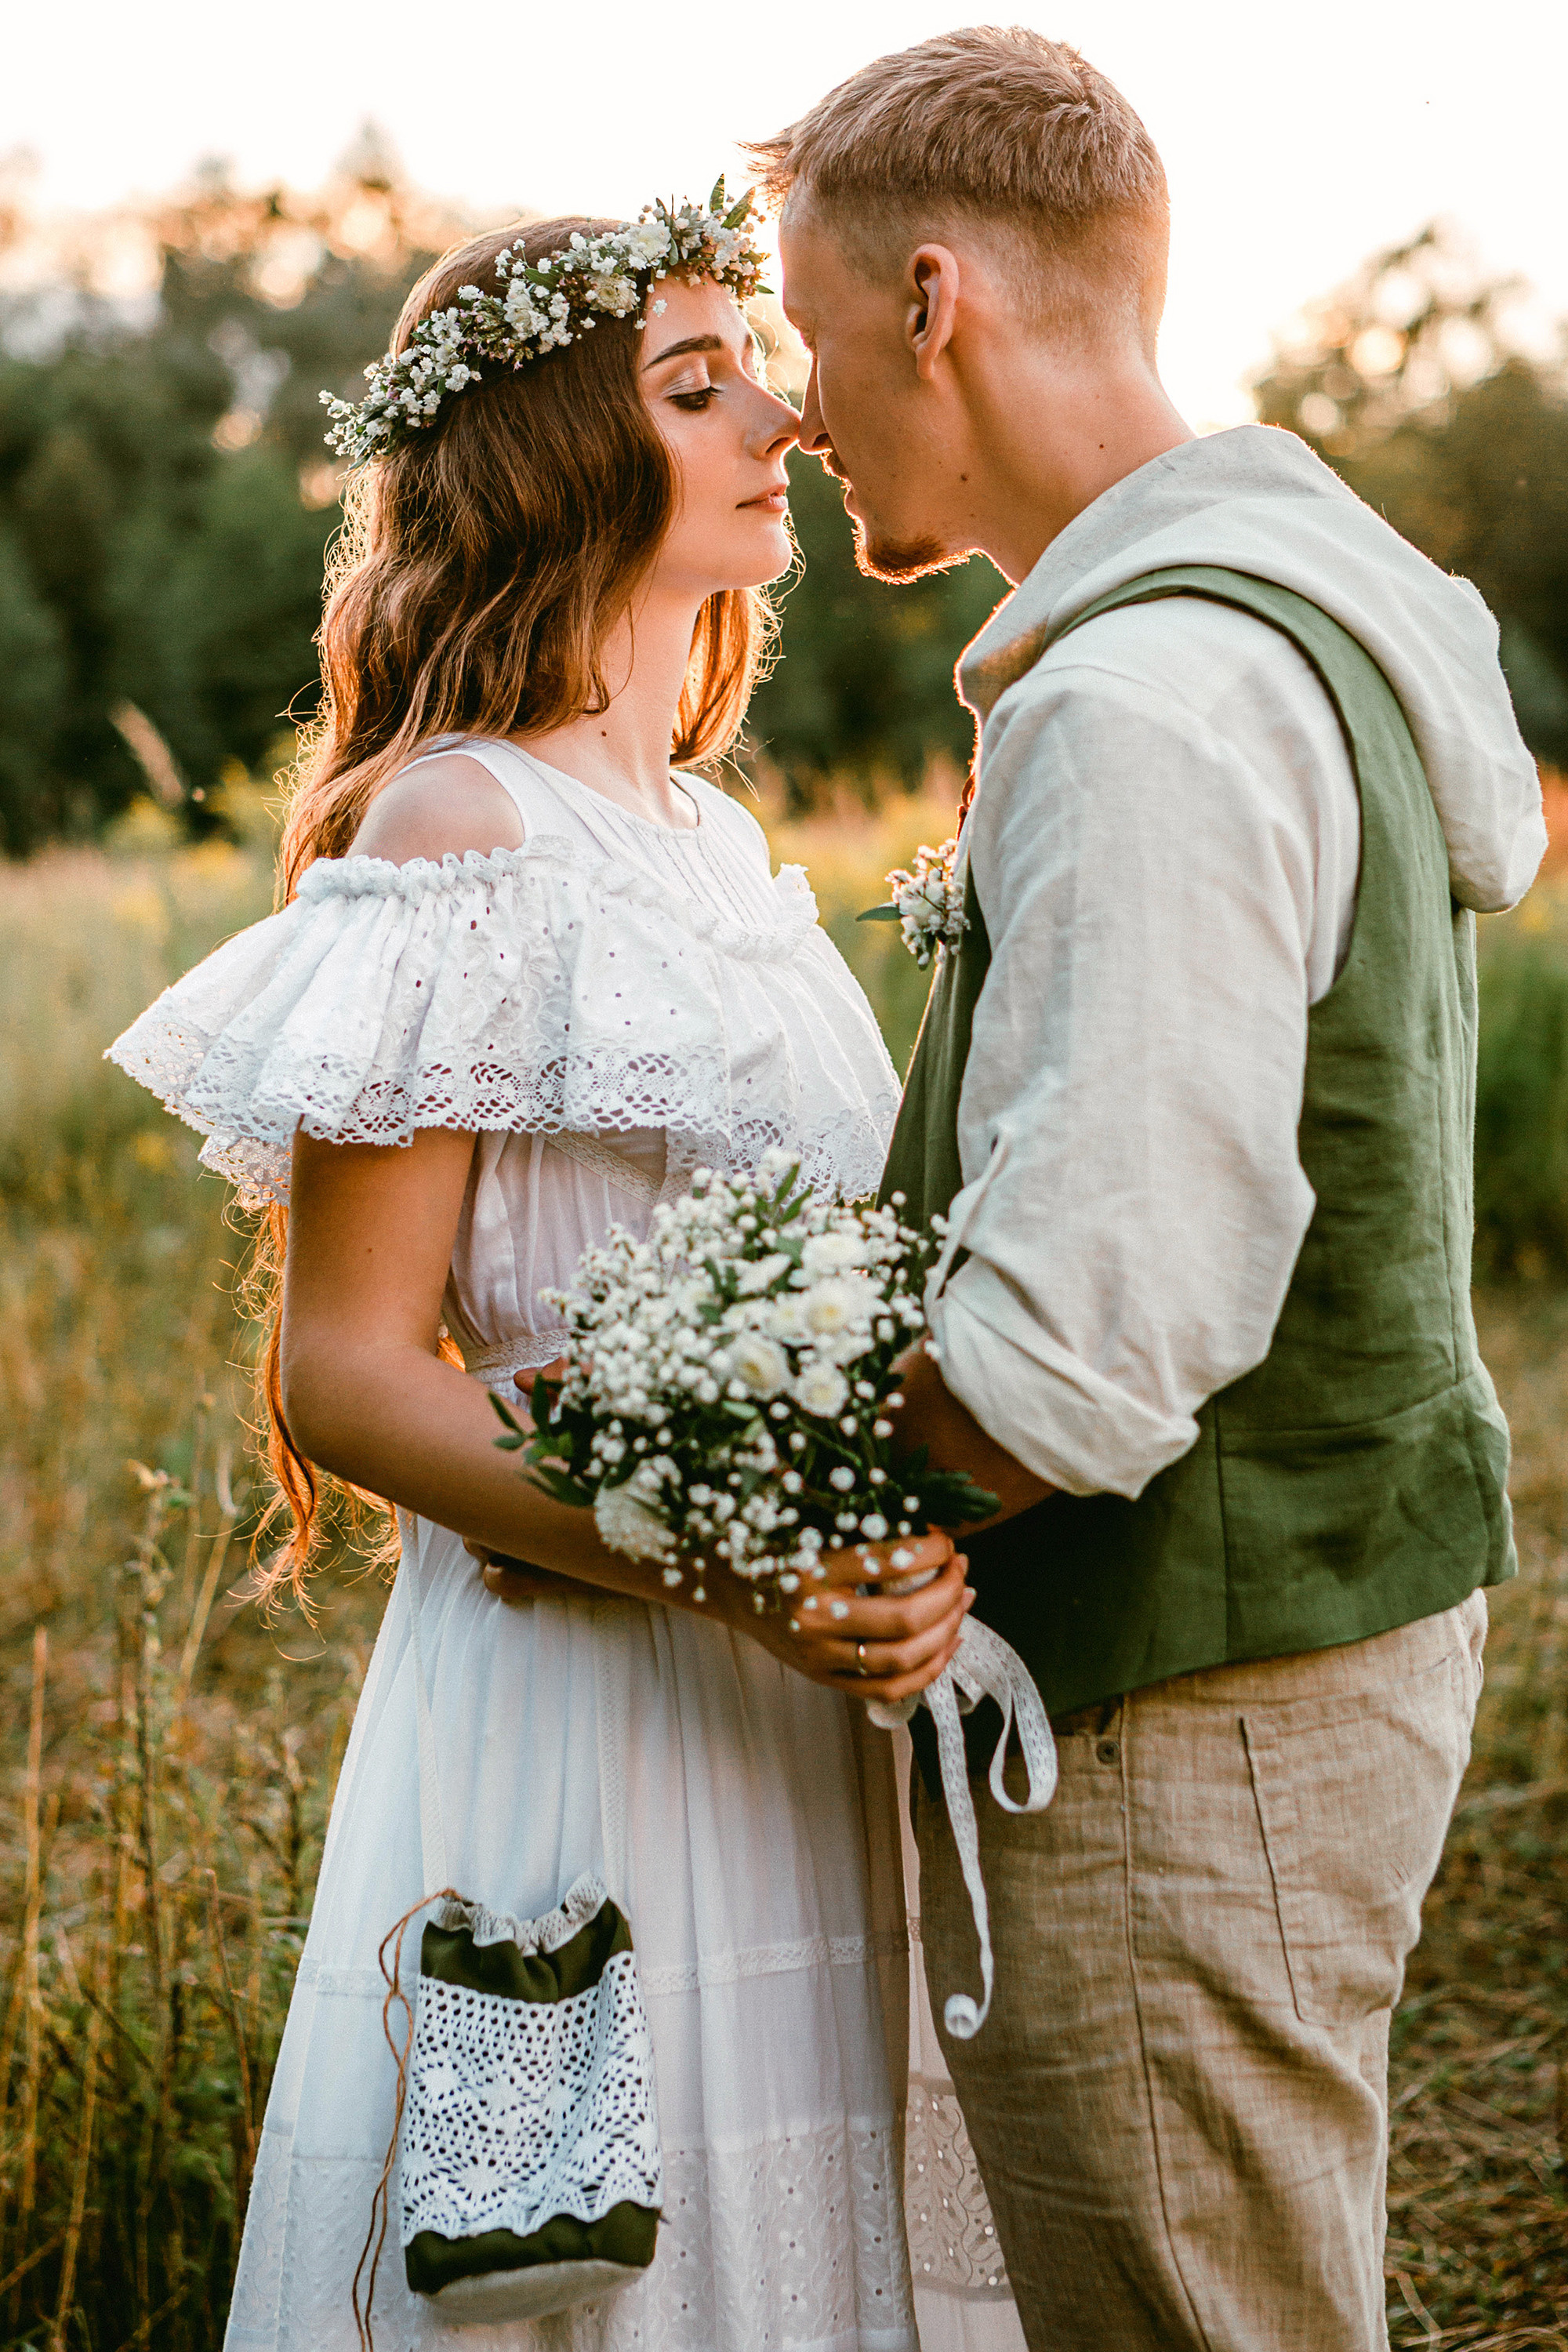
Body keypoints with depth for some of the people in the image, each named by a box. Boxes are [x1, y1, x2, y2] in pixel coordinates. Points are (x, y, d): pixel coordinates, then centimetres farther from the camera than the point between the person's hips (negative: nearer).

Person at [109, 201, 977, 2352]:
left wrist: (889, 1558, 6)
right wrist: (709, 1566, -26)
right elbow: (343, 1373, -15)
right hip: (581, 1710, -8)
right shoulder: (457, 828, -11)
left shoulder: (721, 838, 13)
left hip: (798, 1730, 8)